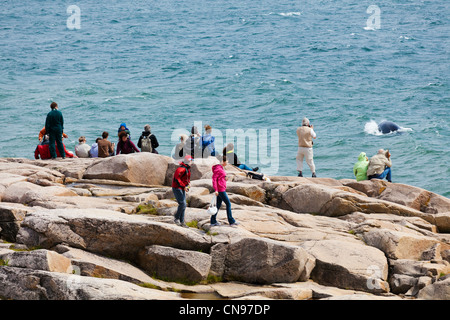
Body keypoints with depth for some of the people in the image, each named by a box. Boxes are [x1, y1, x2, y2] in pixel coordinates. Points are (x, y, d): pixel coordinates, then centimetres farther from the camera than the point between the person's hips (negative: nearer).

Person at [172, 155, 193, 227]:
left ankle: (182, 221, 13)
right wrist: (184, 186, -23)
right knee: (182, 204, -16)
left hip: (182, 189, 10)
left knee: (183, 205, 9)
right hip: (177, 188, -10)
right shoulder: (181, 169, -21)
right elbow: (177, 178, -26)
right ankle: (177, 218, -3)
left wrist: (188, 183, 5)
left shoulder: (187, 169, 11)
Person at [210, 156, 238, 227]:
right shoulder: (218, 168, -15)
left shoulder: (221, 168, 14)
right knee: (228, 204, -5)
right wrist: (216, 190, -22)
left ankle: (213, 221, 14)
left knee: (218, 205, 11)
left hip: (222, 189, 10)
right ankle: (231, 221, -1)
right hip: (220, 190, -10)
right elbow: (214, 179, -19)